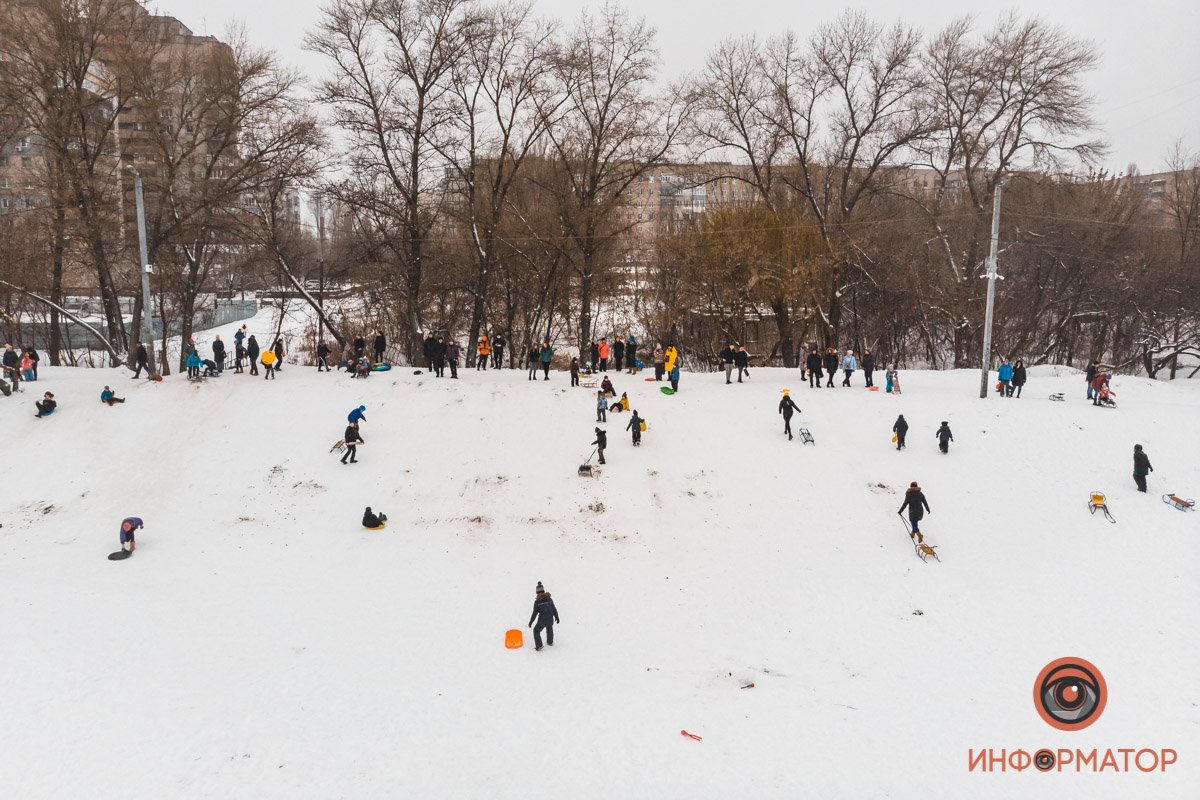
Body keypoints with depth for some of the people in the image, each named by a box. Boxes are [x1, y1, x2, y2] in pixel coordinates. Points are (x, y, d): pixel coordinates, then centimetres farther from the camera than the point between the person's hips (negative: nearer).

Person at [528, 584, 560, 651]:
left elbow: (535, 613, -12)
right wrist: (557, 617, 19)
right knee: (549, 629, 33)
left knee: (536, 631, 22)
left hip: (542, 621, -4)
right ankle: (550, 642, 51)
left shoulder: (537, 601, -15)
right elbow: (554, 609, 4)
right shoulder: (549, 599, -5)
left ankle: (539, 645, 17)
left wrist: (531, 621, 0)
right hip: (550, 620, 4)